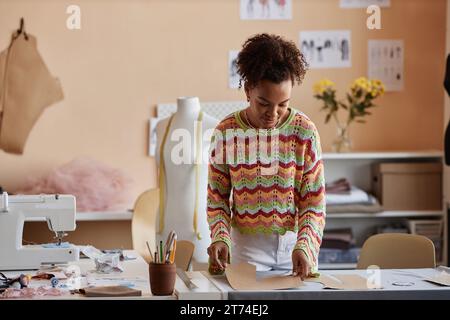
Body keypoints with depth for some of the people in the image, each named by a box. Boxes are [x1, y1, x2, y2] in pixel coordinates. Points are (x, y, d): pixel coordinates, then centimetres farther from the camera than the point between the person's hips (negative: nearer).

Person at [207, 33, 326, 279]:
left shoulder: (305, 132, -8)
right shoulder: (226, 133, -8)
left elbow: (313, 203, -7)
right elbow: (217, 199, 0)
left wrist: (304, 246, -23)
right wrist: (220, 237, -18)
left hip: (295, 243, 1)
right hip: (246, 247, 0)